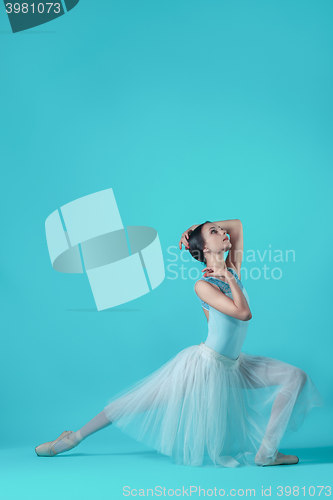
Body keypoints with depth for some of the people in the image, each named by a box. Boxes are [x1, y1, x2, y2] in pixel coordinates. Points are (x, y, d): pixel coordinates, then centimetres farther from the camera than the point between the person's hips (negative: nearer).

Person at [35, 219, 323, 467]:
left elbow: (237, 225, 11)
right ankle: (74, 438, 16)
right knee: (136, 404, 0)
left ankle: (267, 452, -3)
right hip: (205, 364, -7)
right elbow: (244, 312, -30)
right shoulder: (203, 285, -19)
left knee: (297, 377, 0)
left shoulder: (232, 270, 1)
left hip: (233, 366, 7)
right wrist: (229, 279, -18)